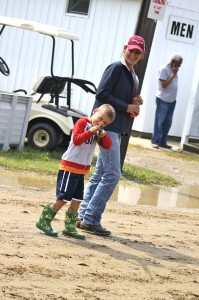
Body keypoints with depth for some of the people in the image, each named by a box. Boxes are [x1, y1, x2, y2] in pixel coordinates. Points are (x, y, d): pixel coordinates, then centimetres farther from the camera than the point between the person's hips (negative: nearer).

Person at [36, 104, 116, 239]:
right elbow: (77, 139, -21)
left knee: (77, 199, 8)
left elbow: (107, 145, 6)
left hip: (82, 169, 8)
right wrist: (90, 131, -29)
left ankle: (70, 227, 15)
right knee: (63, 198, -8)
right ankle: (44, 221, 0)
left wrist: (103, 135, -13)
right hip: (70, 166, -8)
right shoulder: (82, 122, -10)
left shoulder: (99, 130, 14)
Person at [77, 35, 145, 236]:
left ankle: (83, 217, 16)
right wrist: (127, 107, -14)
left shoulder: (132, 76, 19)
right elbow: (102, 93, -17)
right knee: (112, 174, -12)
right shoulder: (116, 68, -9)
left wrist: (134, 103, 2)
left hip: (116, 129, 10)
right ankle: (91, 219, -10)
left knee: (100, 174, 11)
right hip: (107, 126, -10)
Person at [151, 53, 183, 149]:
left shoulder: (174, 70, 12)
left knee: (167, 123, 9)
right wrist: (173, 74, -16)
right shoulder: (164, 69, -12)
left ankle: (162, 142, 16)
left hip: (172, 100, 8)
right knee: (159, 122, -2)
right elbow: (164, 85, -18)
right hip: (163, 100, -8)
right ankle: (155, 141, 3)